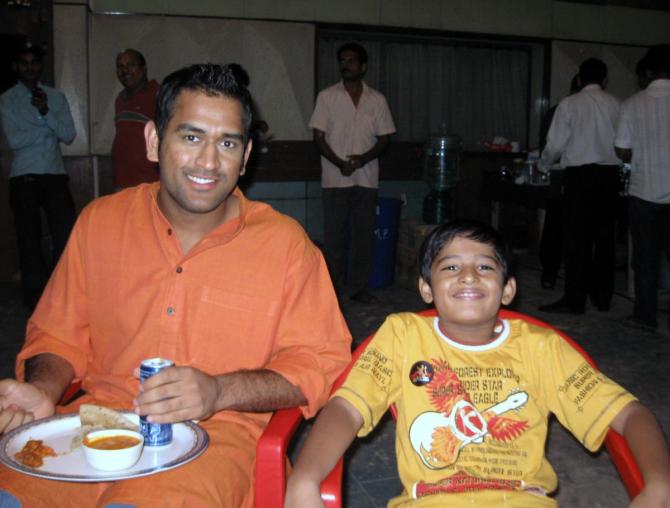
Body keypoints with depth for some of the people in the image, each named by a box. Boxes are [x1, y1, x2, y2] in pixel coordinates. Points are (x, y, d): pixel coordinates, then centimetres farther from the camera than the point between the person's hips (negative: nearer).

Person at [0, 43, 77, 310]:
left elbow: (69, 135, -2)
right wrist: (49, 127, -5)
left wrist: (46, 112, -15)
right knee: (30, 239, 5)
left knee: (66, 234, -3)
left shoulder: (56, 97, 9)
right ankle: (36, 297, 18)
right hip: (24, 178, -1)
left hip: (56, 176, 2)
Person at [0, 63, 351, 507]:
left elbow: (321, 362, -3)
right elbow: (59, 335, 16)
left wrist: (219, 392, -17)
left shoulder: (284, 242, -3)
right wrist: (42, 391, -7)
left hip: (215, 436, -2)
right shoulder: (99, 222, 7)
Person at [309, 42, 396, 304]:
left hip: (366, 179, 2)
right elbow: (319, 137, -1)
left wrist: (362, 160, -12)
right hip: (334, 179, -2)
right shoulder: (327, 96, 2)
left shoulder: (377, 100, 6)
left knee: (364, 233, 5)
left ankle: (359, 286, 16)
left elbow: (384, 138, 6)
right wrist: (340, 163, -14)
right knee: (334, 235, 1)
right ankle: (333, 289, 10)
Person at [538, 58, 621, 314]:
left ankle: (574, 300, 1)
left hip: (580, 173, -3)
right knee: (605, 235, 10)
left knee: (578, 237, -1)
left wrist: (543, 164, 16)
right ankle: (603, 296, 18)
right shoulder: (616, 104, 4)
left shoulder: (570, 104, -3)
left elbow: (556, 143, -3)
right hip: (609, 173, 3)